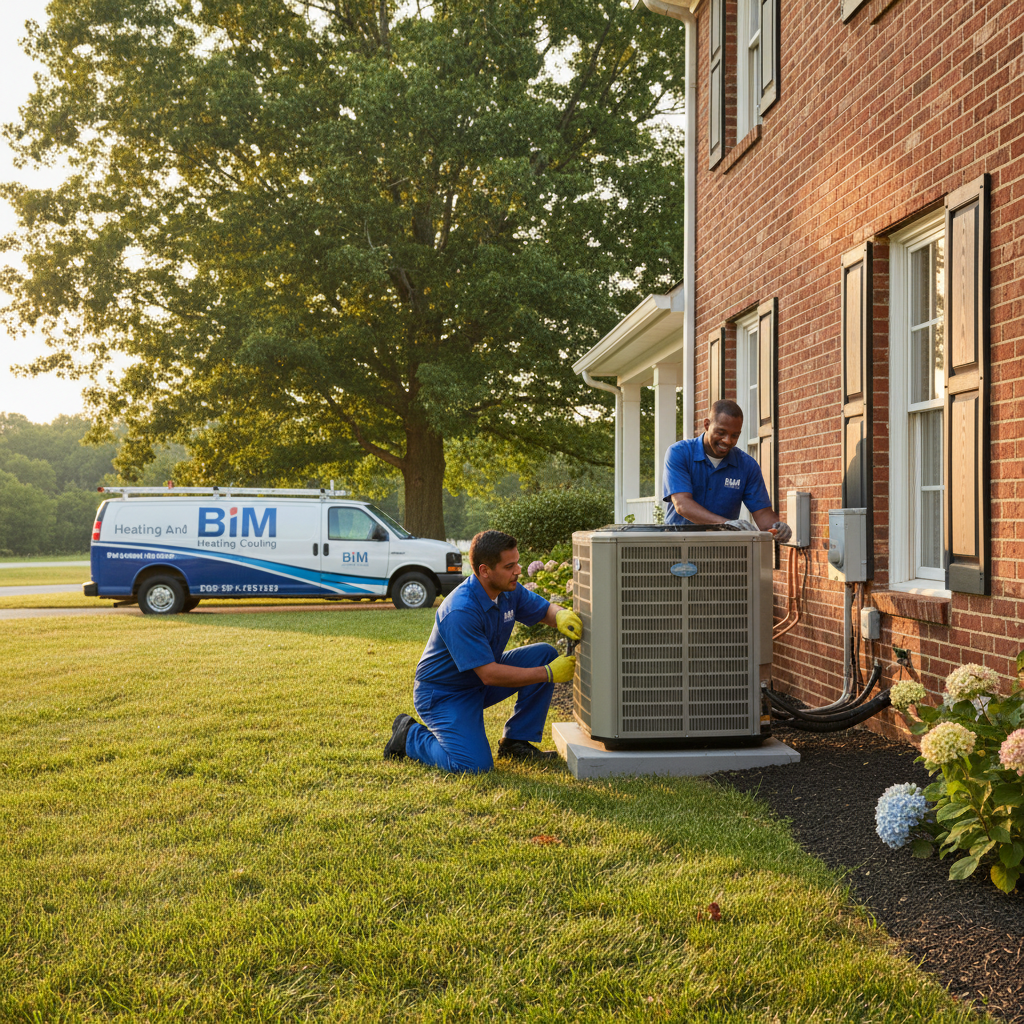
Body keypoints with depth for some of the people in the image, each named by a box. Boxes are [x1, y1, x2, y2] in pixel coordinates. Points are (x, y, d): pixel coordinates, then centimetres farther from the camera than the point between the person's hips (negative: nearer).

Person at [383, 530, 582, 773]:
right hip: (443, 693, -8)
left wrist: (561, 615, -20)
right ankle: (410, 736, 5)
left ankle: (516, 741, 4)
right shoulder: (460, 611, -32)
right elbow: (490, 675, -32)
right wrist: (549, 674, -27)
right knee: (475, 765, -22)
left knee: (545, 654, -6)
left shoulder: (508, 590, -7)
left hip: (483, 681, 8)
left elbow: (545, 610, 7)